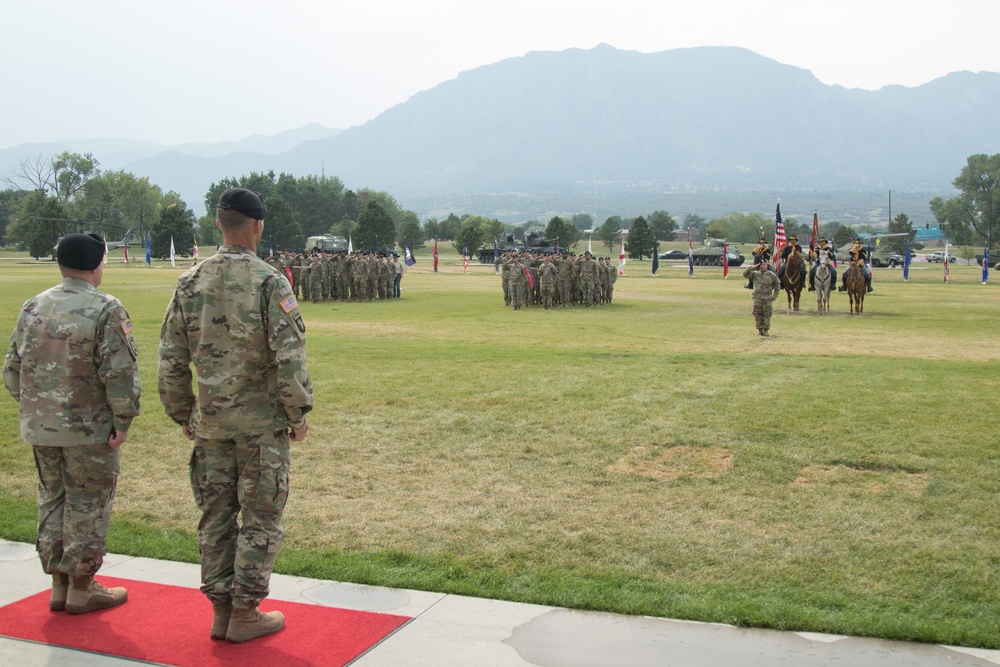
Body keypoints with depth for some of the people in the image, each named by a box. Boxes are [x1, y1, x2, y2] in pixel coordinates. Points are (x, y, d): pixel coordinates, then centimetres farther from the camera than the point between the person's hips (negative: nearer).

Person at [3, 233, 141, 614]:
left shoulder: (33, 307, 5)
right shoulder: (105, 310, -14)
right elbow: (120, 373, -18)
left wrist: (33, 408, 19)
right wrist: (124, 421, -9)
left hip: (40, 427, 6)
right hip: (89, 428, -6)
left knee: (52, 500, 17)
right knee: (87, 505, 6)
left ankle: (59, 585, 26)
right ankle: (81, 589, 15)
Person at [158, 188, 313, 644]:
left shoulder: (190, 283, 1)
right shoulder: (268, 282, -13)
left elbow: (171, 361, 5)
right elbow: (289, 358, -17)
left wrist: (181, 415, 15)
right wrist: (299, 414, -5)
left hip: (209, 420, 5)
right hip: (262, 420, -4)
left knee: (216, 515, 13)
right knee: (261, 518, 7)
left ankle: (220, 612, 21)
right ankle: (244, 615, 12)